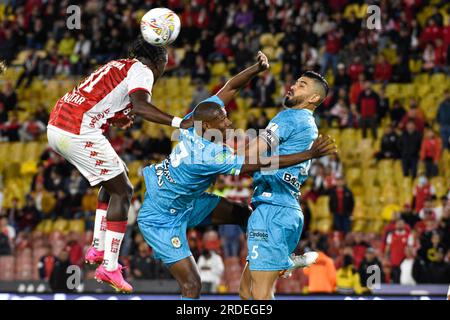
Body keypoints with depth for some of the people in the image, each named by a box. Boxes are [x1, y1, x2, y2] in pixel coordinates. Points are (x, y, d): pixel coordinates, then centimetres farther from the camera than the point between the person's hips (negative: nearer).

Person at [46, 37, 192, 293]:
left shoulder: (119, 66, 22)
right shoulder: (142, 71, -3)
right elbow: (141, 107, -24)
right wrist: (180, 123, -28)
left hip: (57, 126, 9)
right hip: (79, 134, -9)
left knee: (116, 179, 24)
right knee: (122, 191, 1)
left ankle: (99, 248, 23)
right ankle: (109, 267, -1)